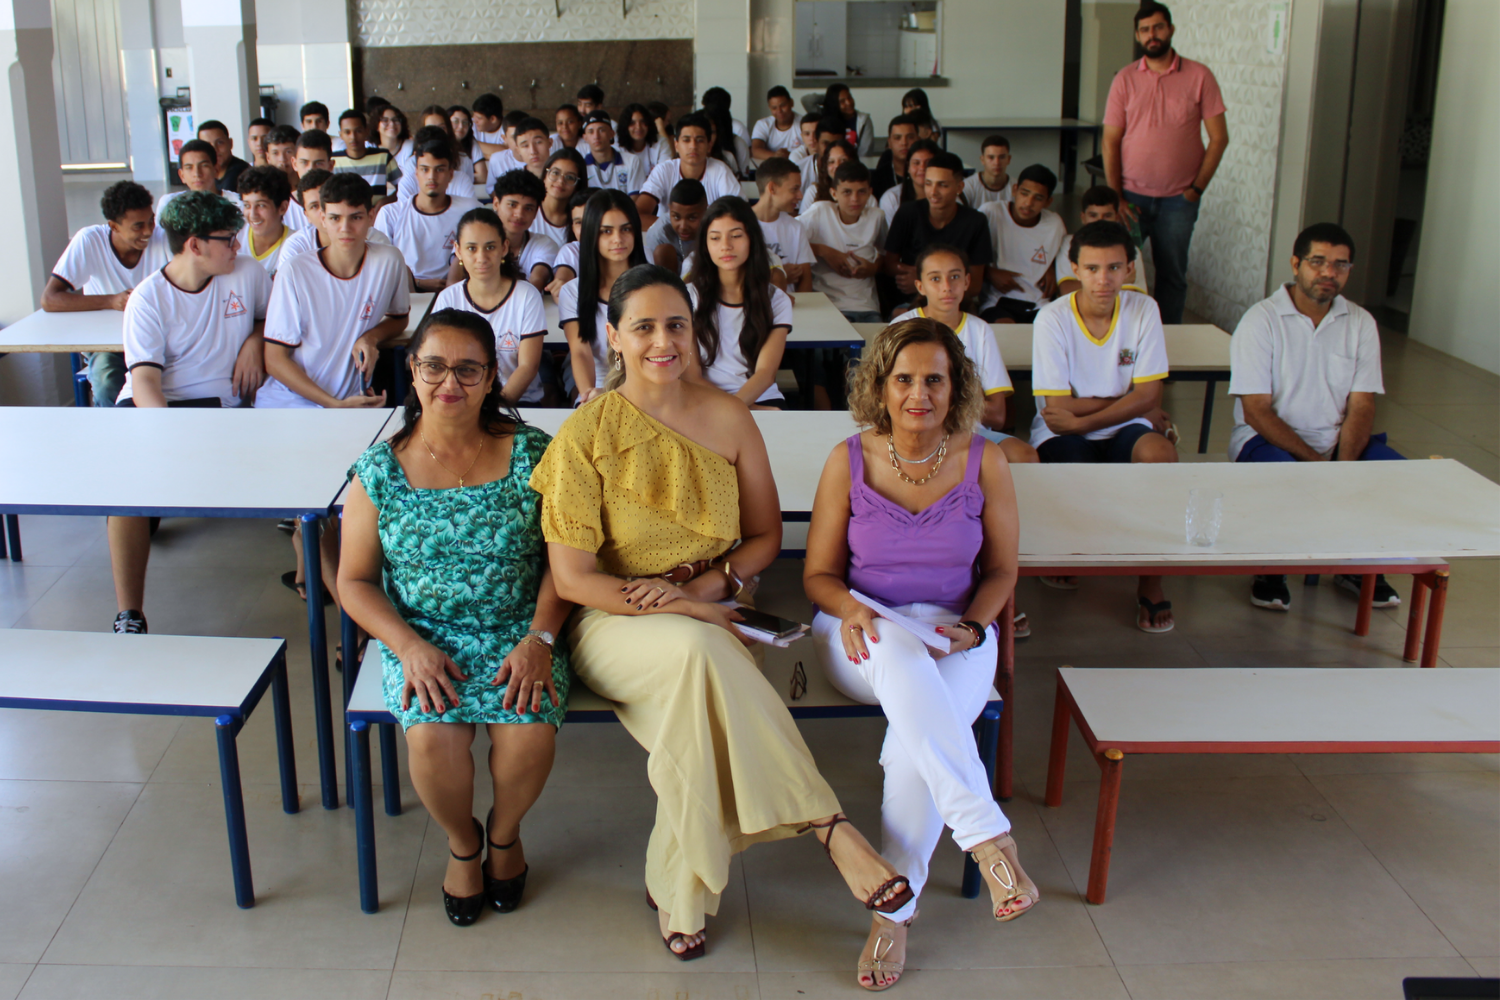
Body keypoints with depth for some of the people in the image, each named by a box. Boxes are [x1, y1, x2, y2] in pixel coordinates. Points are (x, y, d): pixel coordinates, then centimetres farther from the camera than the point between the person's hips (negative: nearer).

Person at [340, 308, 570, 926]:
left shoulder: (531, 453, -2)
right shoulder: (379, 470, 0)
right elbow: (355, 581, 2)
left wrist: (539, 639, -16)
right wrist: (410, 647, -13)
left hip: (517, 630, 0)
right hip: (420, 636, 0)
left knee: (530, 731, -26)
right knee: (433, 736, -27)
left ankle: (505, 831, 11)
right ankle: (462, 842, 9)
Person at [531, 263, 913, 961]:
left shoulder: (727, 418, 4)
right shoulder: (586, 433, -6)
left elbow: (766, 536, 10)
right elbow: (572, 577, -9)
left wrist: (704, 583, -11)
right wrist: (682, 610, -19)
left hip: (712, 618, 3)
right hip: (614, 625, -2)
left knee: (697, 693, -34)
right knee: (696, 650, -37)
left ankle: (678, 890, -19)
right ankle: (830, 830, -31)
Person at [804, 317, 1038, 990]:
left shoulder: (984, 463, -1)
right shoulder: (849, 461, -2)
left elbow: (1001, 569, 9)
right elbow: (819, 574, 4)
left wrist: (971, 626, -11)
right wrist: (849, 608, -19)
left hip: (955, 638, 0)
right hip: (863, 638, 0)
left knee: (916, 741, -33)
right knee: (901, 656, -39)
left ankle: (895, 909, -15)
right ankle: (989, 840, -42)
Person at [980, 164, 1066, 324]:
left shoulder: (1054, 224, 10)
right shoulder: (991, 213, -2)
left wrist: (1053, 270, 12)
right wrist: (990, 273, -10)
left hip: (1038, 307, 4)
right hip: (997, 303, -4)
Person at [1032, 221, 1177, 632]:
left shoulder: (1143, 310, -3)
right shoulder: (1053, 319, -11)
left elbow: (1148, 398, -7)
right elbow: (1057, 412, -14)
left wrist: (1082, 419, -18)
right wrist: (1130, 400, -8)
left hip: (1122, 430, 2)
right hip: (1062, 436, -2)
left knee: (1160, 453, -31)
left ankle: (1151, 581, -17)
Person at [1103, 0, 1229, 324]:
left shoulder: (1199, 76, 0)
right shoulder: (1125, 79, 2)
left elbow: (1219, 138, 1)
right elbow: (1110, 142, 1)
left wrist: (1196, 189, -4)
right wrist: (1115, 198, -6)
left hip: (1178, 199, 0)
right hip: (1131, 196, 1)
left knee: (1172, 276, 6)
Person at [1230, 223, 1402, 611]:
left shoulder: (1361, 324, 4)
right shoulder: (1261, 320, -8)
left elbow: (1361, 406, -2)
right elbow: (1256, 411, -13)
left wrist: (1342, 469, -20)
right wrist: (1314, 461, -20)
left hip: (1337, 442, 4)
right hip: (1267, 438, -4)